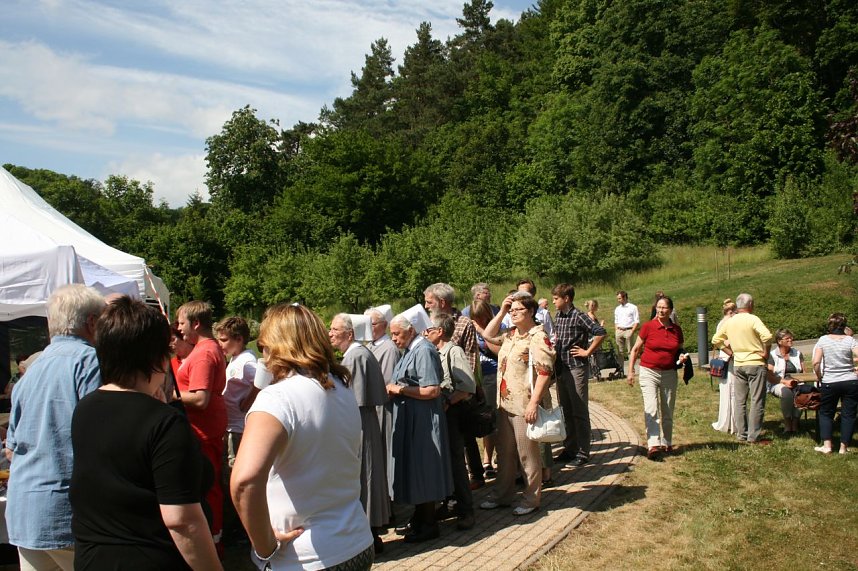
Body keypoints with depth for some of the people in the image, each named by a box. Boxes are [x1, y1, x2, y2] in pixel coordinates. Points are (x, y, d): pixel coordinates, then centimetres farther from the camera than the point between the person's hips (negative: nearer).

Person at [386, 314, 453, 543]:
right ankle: (420, 517, 28)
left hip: (423, 421, -9)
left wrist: (400, 390, -17)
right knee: (414, 470, 16)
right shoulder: (410, 350, 11)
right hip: (410, 420, 9)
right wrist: (395, 389, 1)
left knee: (423, 470, 1)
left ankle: (429, 524, 14)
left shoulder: (424, 351, -17)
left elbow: (432, 390, -23)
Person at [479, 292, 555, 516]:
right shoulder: (511, 334, 11)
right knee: (505, 453, 17)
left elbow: (544, 372, -19)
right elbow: (488, 336, 23)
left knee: (528, 454, 5)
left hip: (524, 405, -8)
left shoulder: (538, 337, -14)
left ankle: (531, 499, 20)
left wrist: (533, 403, -24)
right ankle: (502, 495, 31)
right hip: (505, 403, 8)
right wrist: (501, 312, 11)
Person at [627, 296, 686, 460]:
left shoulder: (677, 330, 4)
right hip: (649, 372, -4)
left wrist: (682, 357, -4)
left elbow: (680, 350, 19)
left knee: (668, 412, 12)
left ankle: (666, 444, 28)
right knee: (651, 410, -16)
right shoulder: (648, 326, -6)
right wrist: (631, 371, -5)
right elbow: (635, 350, 1)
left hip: (669, 374, 4)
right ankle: (653, 446, -21)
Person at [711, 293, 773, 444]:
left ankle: (741, 434, 16)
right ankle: (753, 437, 2)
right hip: (756, 364, -5)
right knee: (757, 402, 1)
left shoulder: (729, 322, 5)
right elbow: (767, 336, -28)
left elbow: (716, 340, 13)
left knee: (739, 401, 11)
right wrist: (765, 352, -14)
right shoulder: (752, 319, -12)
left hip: (738, 365, 5)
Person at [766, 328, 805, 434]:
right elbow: (770, 376, -5)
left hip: (796, 383, 3)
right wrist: (785, 381, -19)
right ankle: (787, 424, -26)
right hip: (778, 384, -3)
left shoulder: (797, 353, 15)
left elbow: (804, 372, 11)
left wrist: (797, 380, -10)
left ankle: (795, 422, -23)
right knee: (787, 392, -37)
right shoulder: (772, 355, 2)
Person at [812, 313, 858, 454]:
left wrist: (819, 376, 3)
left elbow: (816, 362, -11)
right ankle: (844, 447, 12)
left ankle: (827, 445, 8)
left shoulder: (823, 340, -4)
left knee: (826, 413, 14)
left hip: (829, 383, 0)